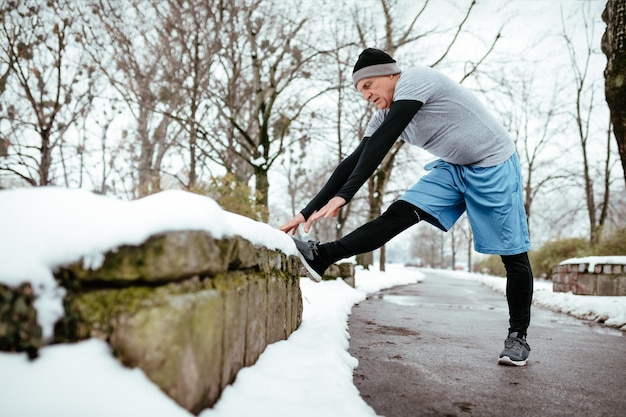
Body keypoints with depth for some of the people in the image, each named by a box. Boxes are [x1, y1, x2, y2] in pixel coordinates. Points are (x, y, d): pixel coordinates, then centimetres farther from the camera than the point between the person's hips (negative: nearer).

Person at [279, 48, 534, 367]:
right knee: (400, 213, -13)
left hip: (493, 164, -6)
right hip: (452, 168, 6)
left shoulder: (414, 81, -21)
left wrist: (342, 196, -37)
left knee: (512, 254, -1)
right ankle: (321, 256, -22)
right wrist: (309, 211, -8)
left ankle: (518, 336, 15)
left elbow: (380, 144, -31)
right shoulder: (386, 115, 2)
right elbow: (355, 160, -3)